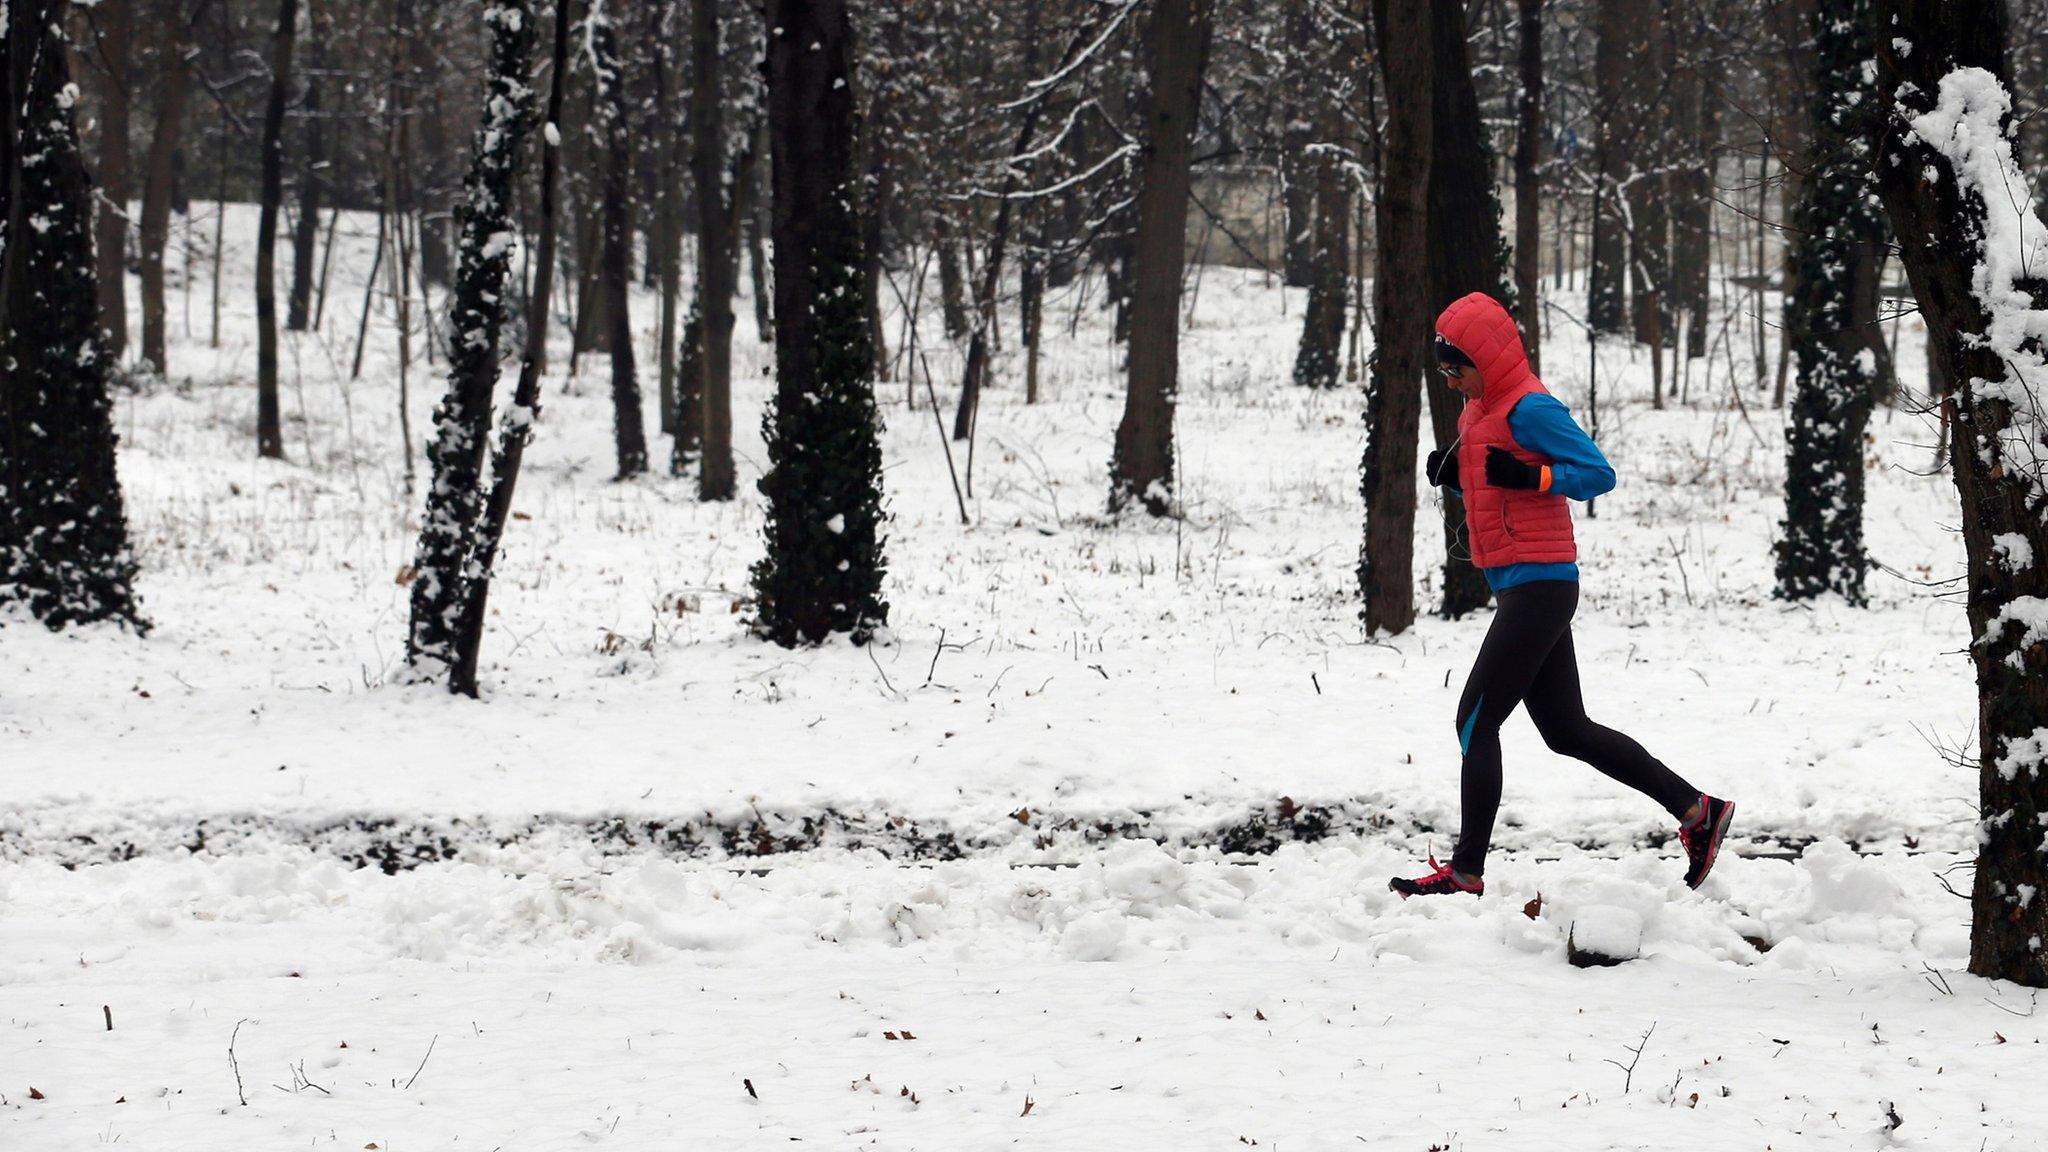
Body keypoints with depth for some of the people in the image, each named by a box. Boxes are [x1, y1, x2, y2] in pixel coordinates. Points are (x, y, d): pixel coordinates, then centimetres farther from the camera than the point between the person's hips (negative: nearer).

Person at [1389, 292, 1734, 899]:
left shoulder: (1529, 407, -14)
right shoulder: (1480, 409, 15)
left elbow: (1598, 472, -15)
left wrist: (1529, 476, -26)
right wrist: (1452, 474, 5)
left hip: (1538, 584, -10)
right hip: (1526, 589, 10)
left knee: (1475, 720, -8)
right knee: (1566, 730, 13)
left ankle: (1466, 872, -5)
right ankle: (1695, 810, 18)